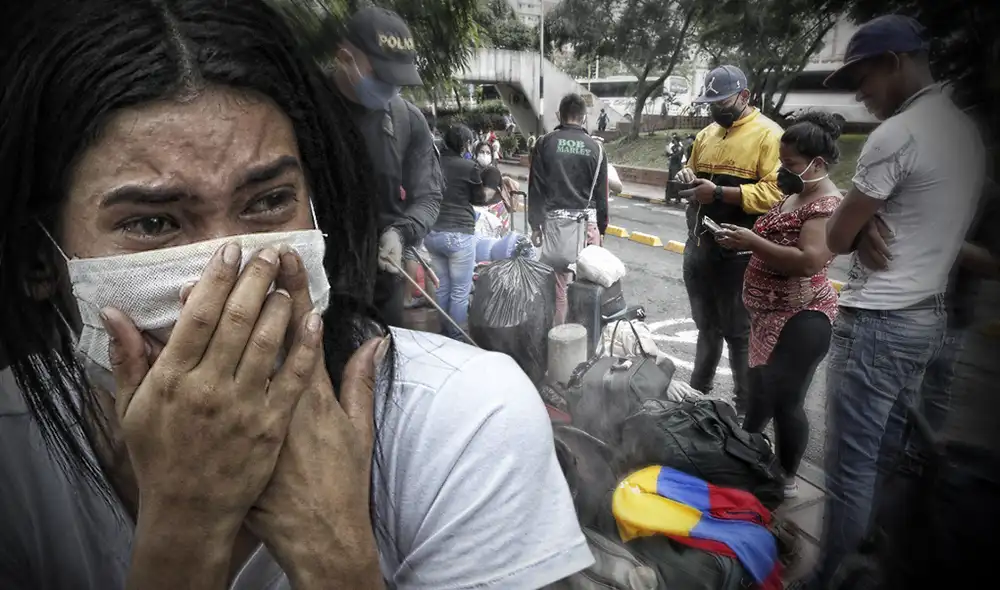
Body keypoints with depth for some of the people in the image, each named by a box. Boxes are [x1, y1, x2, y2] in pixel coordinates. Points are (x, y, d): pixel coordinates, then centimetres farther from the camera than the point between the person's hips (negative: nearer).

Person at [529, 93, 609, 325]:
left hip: (554, 221, -1)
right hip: (587, 223, 1)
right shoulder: (595, 148, 5)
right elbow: (601, 194, 7)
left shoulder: (545, 143, 2)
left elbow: (535, 188, 1)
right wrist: (601, 227, 16)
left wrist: (535, 224, 8)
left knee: (557, 286, 4)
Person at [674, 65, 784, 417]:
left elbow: (774, 191, -20)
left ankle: (747, 411, 17)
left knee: (738, 332, 2)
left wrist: (719, 193, -25)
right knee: (706, 326, 20)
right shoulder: (706, 134, 13)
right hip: (698, 246, 7)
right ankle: (697, 392, 35)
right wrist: (686, 176, 1)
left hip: (737, 252, -7)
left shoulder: (768, 135, -10)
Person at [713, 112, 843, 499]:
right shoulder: (794, 196, 12)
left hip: (800, 320, -9)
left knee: (783, 401, -1)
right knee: (762, 392, 18)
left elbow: (808, 262, -28)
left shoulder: (827, 205, -17)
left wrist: (752, 242, -24)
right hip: (772, 314, 10)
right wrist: (744, 240, 3)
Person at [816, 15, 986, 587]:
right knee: (891, 458, 20)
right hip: (929, 318, 10)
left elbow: (836, 237, -14)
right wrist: (872, 224, -1)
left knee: (851, 468, 1)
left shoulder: (896, 133, -16)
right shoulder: (968, 131, 12)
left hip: (876, 324, -9)